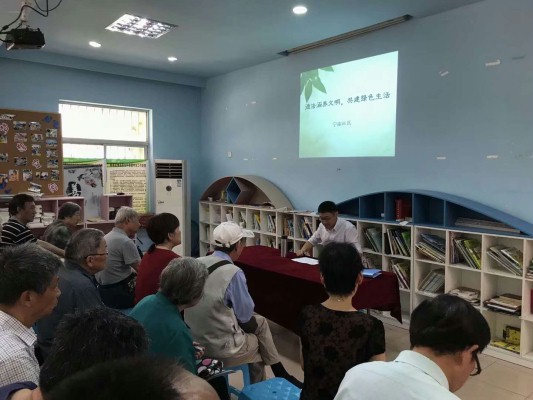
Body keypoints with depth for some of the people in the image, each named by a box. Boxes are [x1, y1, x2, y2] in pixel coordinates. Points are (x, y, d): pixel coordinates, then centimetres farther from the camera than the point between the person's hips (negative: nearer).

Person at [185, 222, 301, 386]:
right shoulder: (233, 272, -24)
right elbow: (245, 314, -11)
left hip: (196, 337, 7)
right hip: (220, 345, -7)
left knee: (260, 321, 22)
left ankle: (279, 374, 35)